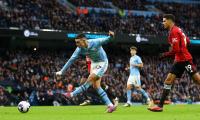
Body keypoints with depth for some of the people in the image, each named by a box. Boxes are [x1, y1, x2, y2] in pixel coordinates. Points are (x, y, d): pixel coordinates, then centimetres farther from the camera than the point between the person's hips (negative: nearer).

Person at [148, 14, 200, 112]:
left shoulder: (174, 31, -15)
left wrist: (164, 55, -11)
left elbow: (175, 50, -20)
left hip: (184, 59, -10)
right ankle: (160, 105, 3)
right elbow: (187, 41, 21)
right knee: (168, 80, 4)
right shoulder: (177, 30, 14)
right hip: (179, 60, 10)